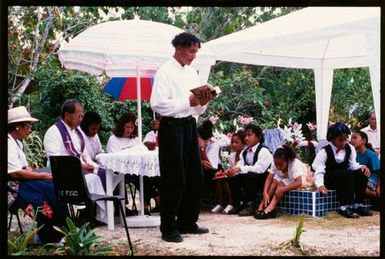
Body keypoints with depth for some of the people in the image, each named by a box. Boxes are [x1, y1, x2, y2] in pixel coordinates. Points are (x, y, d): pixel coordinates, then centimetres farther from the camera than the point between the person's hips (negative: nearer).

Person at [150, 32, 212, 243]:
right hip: (171, 126, -8)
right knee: (174, 179, -3)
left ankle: (188, 222, 25)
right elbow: (157, 104, -19)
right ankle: (168, 228, 8)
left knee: (194, 177, 12)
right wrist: (188, 102, -20)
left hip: (189, 125, 8)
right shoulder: (165, 72, -9)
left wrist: (202, 103, -3)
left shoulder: (192, 73, 15)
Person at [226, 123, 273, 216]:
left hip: (263, 179, -7)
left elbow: (259, 168, -29)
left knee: (249, 176, -34)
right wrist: (233, 170, -25)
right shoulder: (244, 152, 8)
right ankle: (238, 205, -1)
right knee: (233, 178, -12)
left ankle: (250, 205, -24)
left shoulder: (264, 151, -17)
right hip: (248, 178, 7)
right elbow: (240, 165, -1)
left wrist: (239, 169, -35)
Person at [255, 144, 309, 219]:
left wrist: (282, 189, -50)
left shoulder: (295, 164, -35)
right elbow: (269, 179, -23)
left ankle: (270, 209, -38)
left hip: (299, 179, -5)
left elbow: (298, 183, -45)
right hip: (285, 179, 5)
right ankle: (261, 207, -28)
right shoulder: (275, 164, -21)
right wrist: (265, 193, -38)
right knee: (275, 181, -26)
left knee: (281, 183, -31)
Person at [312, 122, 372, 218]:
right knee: (346, 174, -34)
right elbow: (319, 172, -22)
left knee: (362, 173, -20)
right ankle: (345, 207, -32)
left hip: (345, 178, 6)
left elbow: (353, 165, 2)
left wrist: (362, 167, -21)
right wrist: (320, 185, -41)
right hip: (329, 180, -6)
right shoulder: (324, 152, -17)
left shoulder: (350, 149, 0)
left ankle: (358, 205, -15)